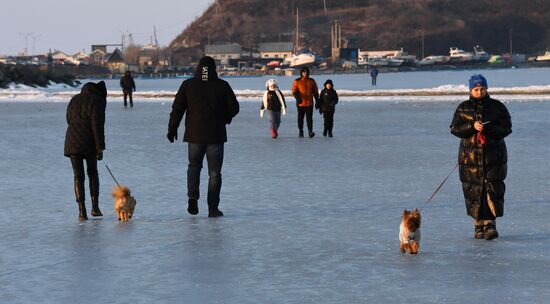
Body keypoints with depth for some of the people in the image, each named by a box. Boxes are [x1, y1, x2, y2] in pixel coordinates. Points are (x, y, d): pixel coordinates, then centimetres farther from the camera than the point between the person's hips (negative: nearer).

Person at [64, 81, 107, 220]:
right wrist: (100, 147, -10)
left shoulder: (75, 99, 15)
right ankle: (95, 207, 9)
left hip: (72, 142, 3)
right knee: (92, 173, 17)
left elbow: (69, 119, 22)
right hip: (89, 143, -3)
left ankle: (82, 211, -1)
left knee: (78, 176, 6)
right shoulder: (97, 100, -3)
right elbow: (98, 125, -10)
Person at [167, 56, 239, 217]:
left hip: (194, 135, 1)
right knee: (214, 171, 7)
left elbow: (177, 109, -1)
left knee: (194, 166, 20)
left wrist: (172, 129, 8)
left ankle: (193, 197, -2)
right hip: (216, 136, -1)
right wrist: (225, 118, 22)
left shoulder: (188, 85, -1)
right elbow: (234, 107, 1)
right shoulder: (222, 86, -2)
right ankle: (213, 208, 5)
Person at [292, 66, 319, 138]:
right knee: (300, 118, 7)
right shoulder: (297, 81, 2)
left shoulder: (312, 81, 8)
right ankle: (301, 132, 19)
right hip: (300, 103, 0)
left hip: (309, 103, 0)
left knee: (309, 117, -9)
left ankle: (310, 132, -15)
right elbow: (294, 91, -5)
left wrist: (317, 101, 11)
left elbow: (315, 92, 14)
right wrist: (297, 98, -23)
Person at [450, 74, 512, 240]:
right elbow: (454, 128, -1)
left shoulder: (497, 107, 5)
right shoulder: (463, 108, 6)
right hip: (470, 156, 1)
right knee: (474, 191, 1)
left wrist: (490, 129, -17)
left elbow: (507, 128, 1)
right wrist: (472, 126, -17)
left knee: (493, 189, -11)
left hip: (494, 155, -1)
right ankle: (478, 225, 12)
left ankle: (490, 224, -9)